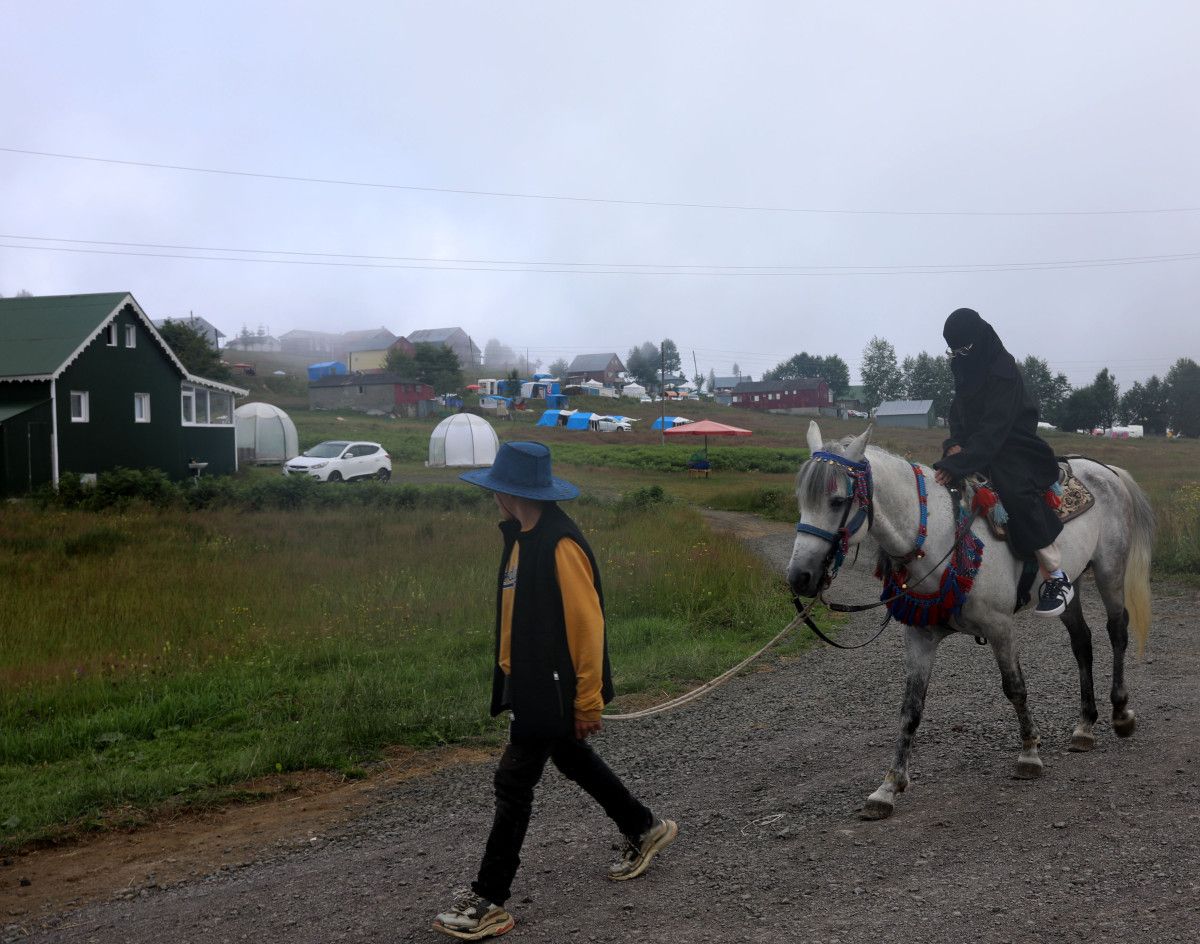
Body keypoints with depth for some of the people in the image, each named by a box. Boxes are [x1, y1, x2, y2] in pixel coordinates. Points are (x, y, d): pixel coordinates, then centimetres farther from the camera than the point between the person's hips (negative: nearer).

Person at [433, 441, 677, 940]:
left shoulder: (560, 545, -23)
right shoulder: (521, 537, 5)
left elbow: (587, 625, -21)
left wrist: (587, 702, -18)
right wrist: (512, 673, 17)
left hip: (554, 690, -10)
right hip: (530, 684, 10)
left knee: (514, 783, -4)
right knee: (574, 762, 23)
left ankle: (489, 902, 6)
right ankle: (645, 829, 43)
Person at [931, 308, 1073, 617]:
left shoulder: (1002, 370, -19)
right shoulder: (965, 369, 9)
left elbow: (994, 428, -28)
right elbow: (958, 414, 15)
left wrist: (961, 463, -37)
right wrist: (955, 444, -7)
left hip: (1014, 449, -9)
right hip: (977, 447, 9)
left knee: (1016, 494, -36)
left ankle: (1058, 579, -26)